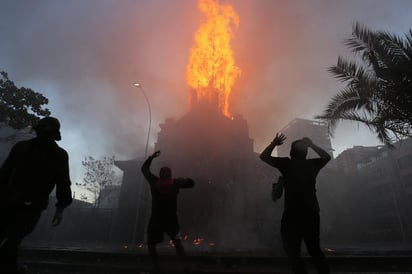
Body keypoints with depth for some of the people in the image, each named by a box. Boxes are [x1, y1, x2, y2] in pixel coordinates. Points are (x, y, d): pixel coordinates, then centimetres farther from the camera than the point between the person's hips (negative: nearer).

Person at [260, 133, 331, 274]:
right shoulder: (312, 164, 5)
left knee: (292, 251, 8)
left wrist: (274, 143, 15)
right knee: (315, 249, 21)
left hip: (292, 215, -5)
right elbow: (327, 157, 27)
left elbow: (263, 156, 5)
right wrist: (312, 144, 26)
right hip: (312, 214, 5)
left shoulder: (287, 164, -5)